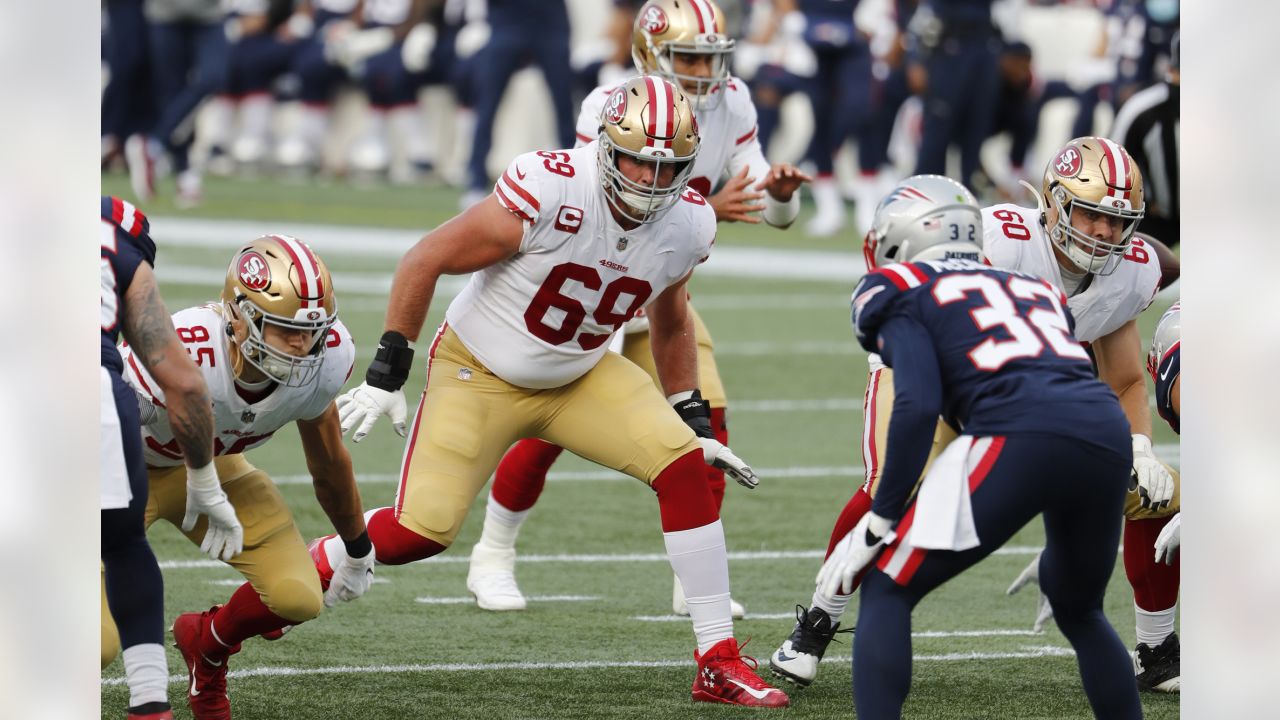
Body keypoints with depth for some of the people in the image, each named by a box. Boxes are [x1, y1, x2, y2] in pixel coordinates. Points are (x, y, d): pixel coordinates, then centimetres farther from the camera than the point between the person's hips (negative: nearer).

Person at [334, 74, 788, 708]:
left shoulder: (687, 224, -11)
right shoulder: (548, 189, -30)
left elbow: (671, 326, 11)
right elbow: (426, 260, -20)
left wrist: (696, 422, 10)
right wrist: (386, 371, -17)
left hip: (580, 376, 5)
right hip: (479, 372, -5)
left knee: (684, 467, -15)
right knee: (420, 532, -14)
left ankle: (719, 664, -9)